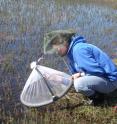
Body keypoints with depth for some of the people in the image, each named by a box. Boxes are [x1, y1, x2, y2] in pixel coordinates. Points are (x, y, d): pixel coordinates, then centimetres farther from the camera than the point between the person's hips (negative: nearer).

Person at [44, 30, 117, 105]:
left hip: (109, 80, -10)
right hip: (98, 77, 10)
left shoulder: (79, 49, -22)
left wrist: (81, 74, -14)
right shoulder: (72, 51, 9)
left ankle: (98, 98, -3)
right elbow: (76, 72, 17)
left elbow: (97, 70, -26)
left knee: (79, 84, -30)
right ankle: (99, 92, 11)